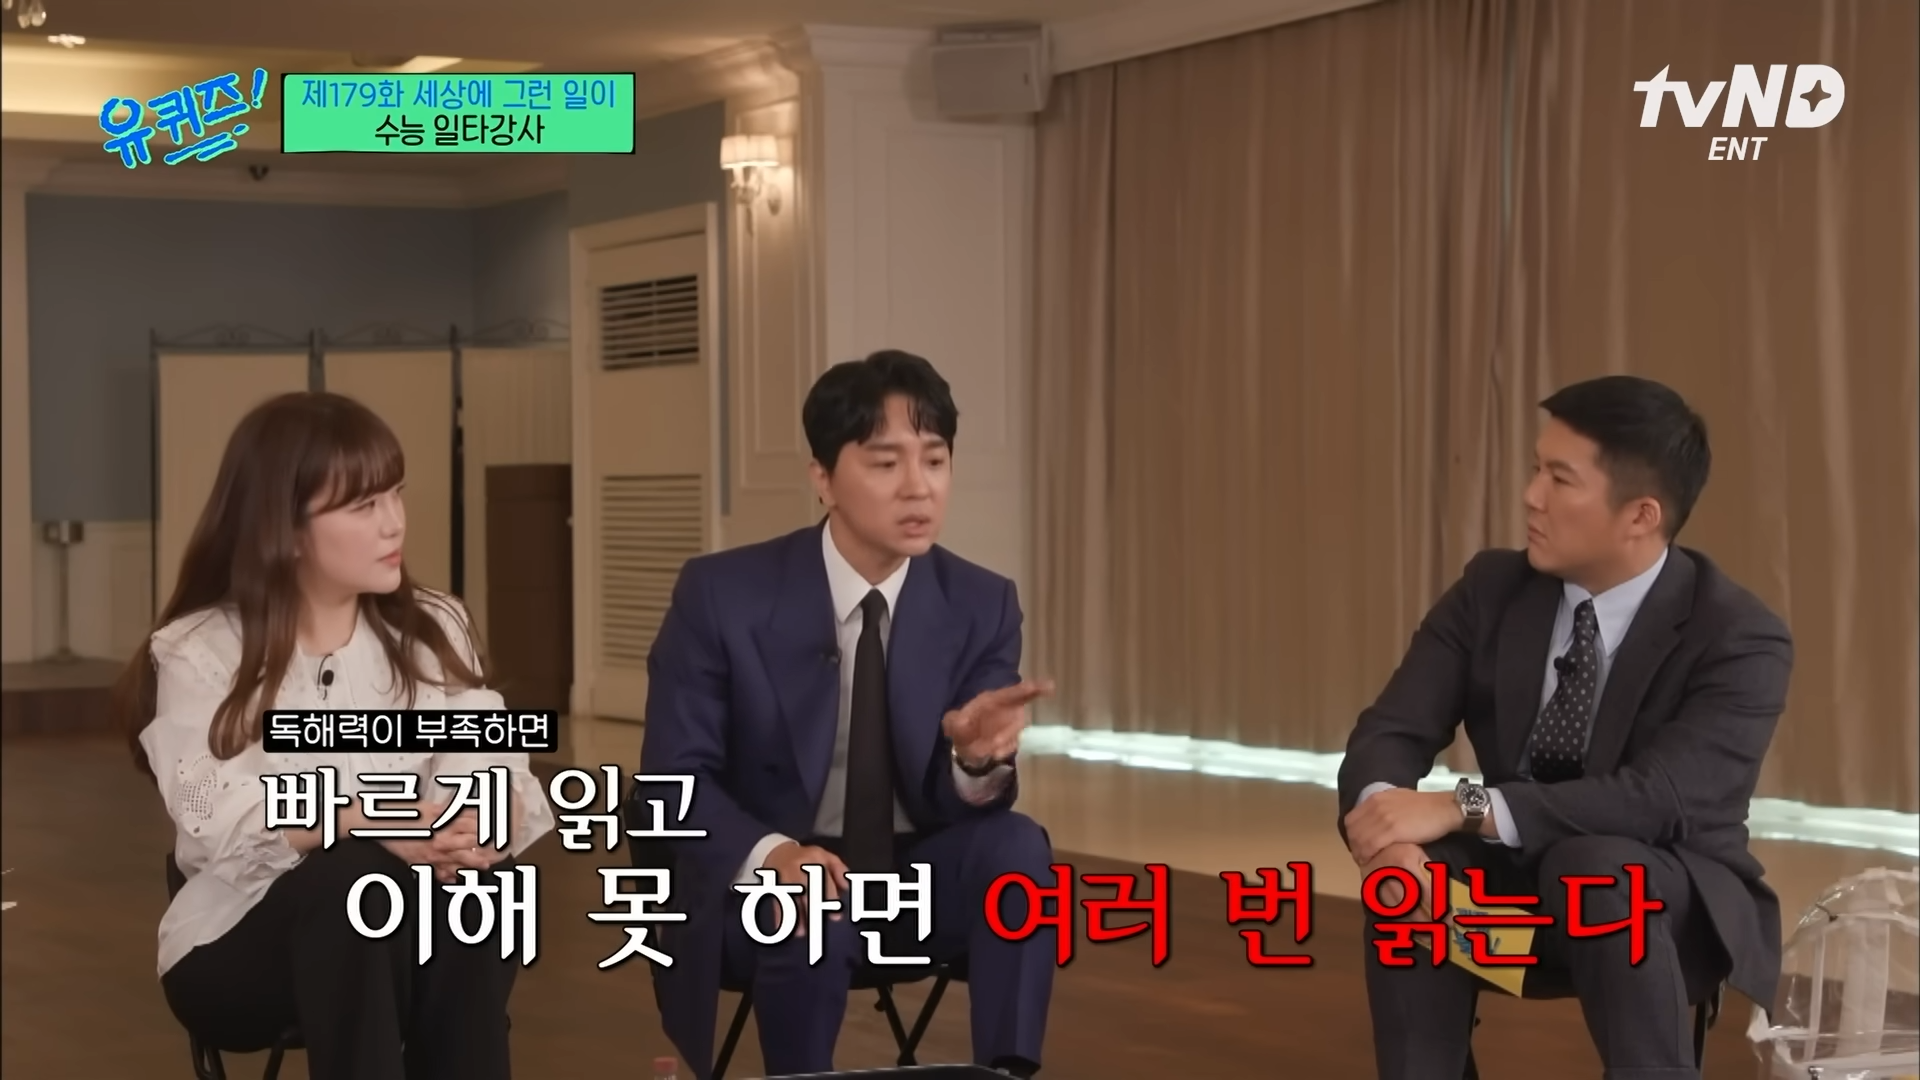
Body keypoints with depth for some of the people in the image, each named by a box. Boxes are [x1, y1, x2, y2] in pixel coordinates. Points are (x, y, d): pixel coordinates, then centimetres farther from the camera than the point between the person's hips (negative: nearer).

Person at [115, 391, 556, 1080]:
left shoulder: (435, 630, 7)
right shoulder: (198, 653, -4)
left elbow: (497, 772, -6)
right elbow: (220, 822, -19)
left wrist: (487, 822, -31)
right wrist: (369, 824, -35)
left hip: (414, 929, 3)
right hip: (239, 945, -3)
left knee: (478, 881, -30)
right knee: (360, 877, -34)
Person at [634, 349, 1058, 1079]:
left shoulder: (983, 606, -4)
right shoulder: (721, 595, -11)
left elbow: (951, 802, -6)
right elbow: (674, 777, -11)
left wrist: (979, 755, -33)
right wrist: (771, 857, -32)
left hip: (911, 877, 3)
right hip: (763, 879, -3)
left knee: (1016, 844, -27)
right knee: (809, 923, -36)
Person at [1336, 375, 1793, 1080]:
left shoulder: (1740, 639, -17)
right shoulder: (1492, 590, -3)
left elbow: (1659, 797, -31)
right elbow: (1389, 733, -10)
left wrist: (1460, 807, -38)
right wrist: (1387, 822, -34)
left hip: (1673, 909, -3)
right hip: (1516, 883, 4)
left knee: (1592, 866, -37)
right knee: (1418, 865, -29)